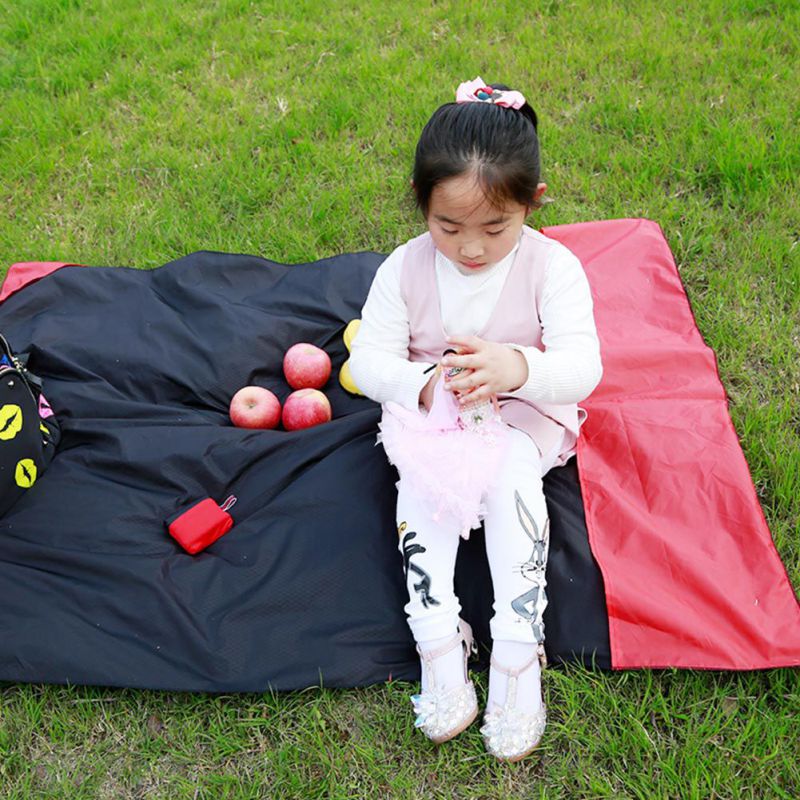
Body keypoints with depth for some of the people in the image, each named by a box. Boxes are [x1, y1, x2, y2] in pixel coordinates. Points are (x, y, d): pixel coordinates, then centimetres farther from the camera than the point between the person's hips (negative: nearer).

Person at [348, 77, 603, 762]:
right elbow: (369, 359, -9)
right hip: (429, 416, 2)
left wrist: (517, 368, -45)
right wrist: (425, 385, -31)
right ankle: (439, 646, -23)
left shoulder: (552, 267, -14)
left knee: (513, 480, -29)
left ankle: (517, 654, -25)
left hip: (523, 418, -1)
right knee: (421, 483, -26)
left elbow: (583, 366, -22)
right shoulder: (406, 269, -8)